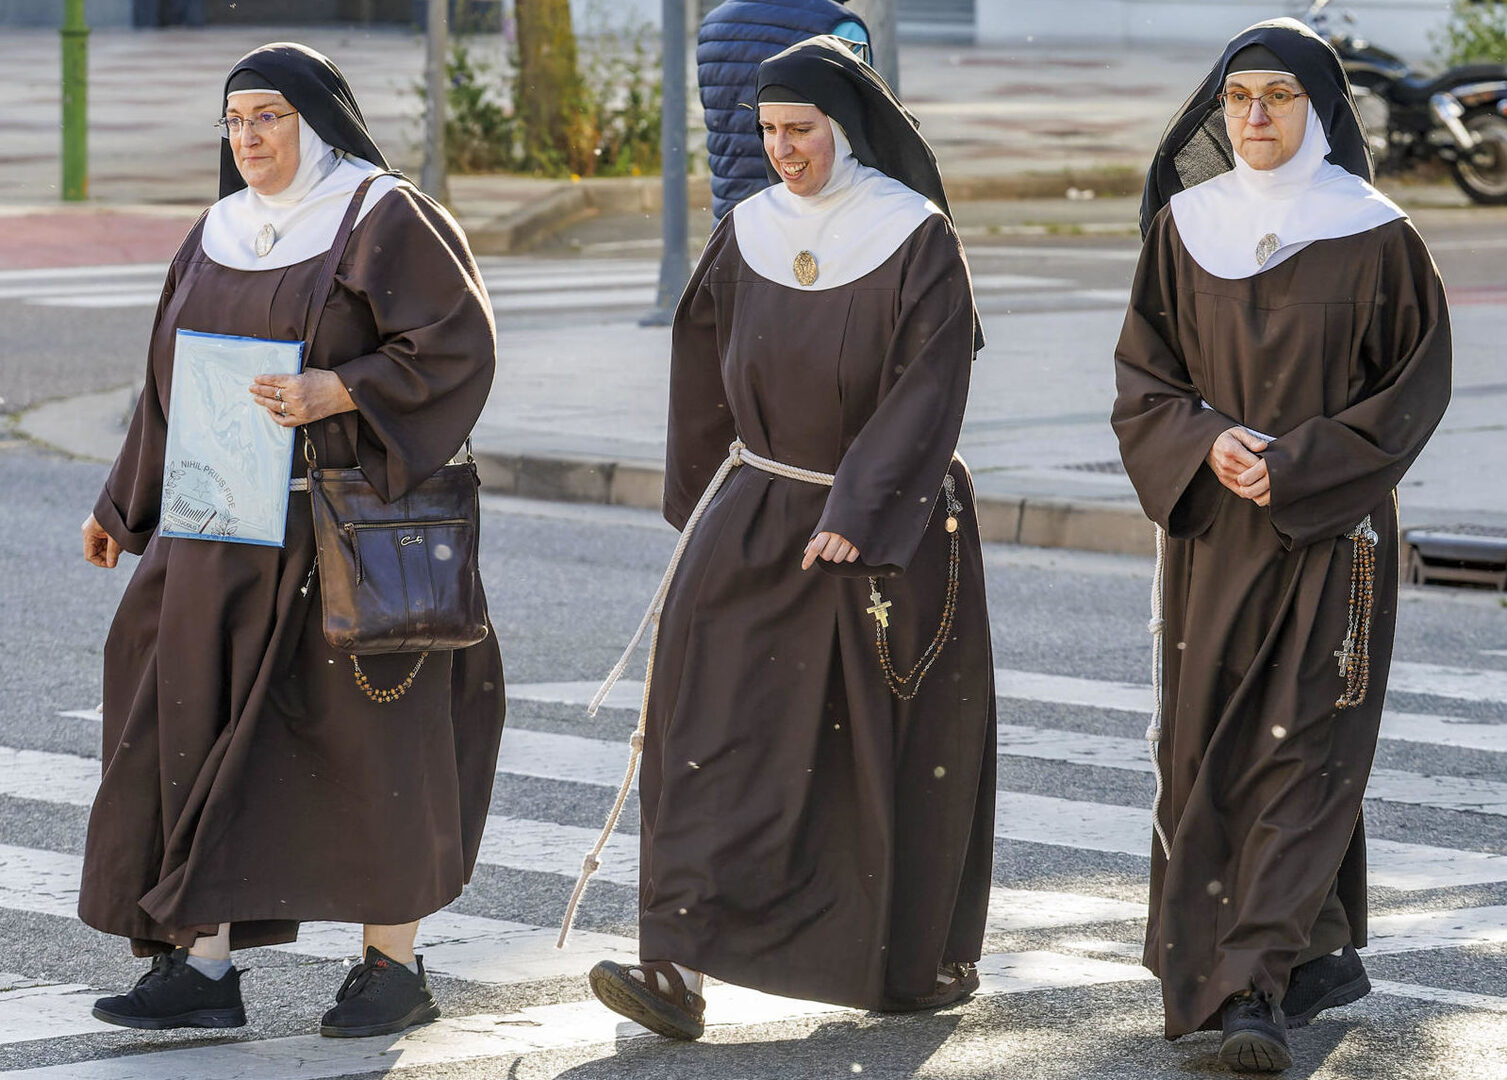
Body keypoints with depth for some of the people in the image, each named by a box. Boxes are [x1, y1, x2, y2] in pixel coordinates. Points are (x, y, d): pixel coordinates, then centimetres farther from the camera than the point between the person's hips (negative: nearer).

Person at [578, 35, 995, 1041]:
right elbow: (707, 374, 14)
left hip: (892, 528, -3)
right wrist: (699, 505, 18)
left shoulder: (919, 239, -11)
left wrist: (858, 512, -22)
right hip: (760, 516, 3)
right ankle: (681, 966, -17)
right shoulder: (748, 233, 3)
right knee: (715, 724, -11)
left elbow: (929, 389, -16)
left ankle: (923, 955, 27)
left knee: (899, 742, 7)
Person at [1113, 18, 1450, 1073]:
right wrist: (1206, 443, -13)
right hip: (1212, 530, 4)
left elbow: (1416, 384, -4)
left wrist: (1296, 467, -14)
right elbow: (1142, 373, 7)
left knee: (1305, 747, -10)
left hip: (1332, 531, -4)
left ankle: (1258, 986, -15)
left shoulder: (1376, 237, -5)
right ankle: (1318, 951, 19)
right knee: (1209, 746, 4)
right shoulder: (1183, 229, 4)